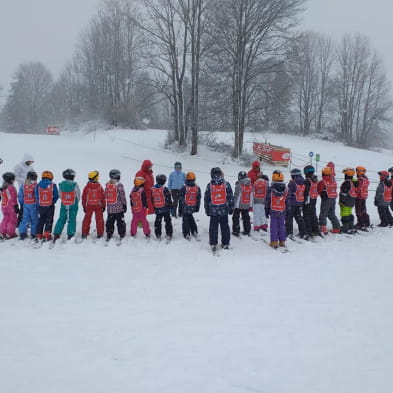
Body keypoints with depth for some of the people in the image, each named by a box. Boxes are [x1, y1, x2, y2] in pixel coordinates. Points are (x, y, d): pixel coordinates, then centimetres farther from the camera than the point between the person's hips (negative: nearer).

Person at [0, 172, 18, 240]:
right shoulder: (11, 188, -18)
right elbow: (13, 199, -18)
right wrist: (16, 206, -12)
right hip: (11, 206, -7)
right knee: (12, 220, 4)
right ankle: (10, 234, 5)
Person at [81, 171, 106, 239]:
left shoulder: (86, 187, -4)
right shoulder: (99, 187, -7)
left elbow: (83, 197, 2)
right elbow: (103, 197, -3)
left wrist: (84, 206, 11)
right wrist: (103, 206, 6)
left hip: (89, 206, 1)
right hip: (98, 205, -1)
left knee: (87, 219, 10)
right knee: (99, 220, 6)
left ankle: (84, 233, 11)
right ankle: (100, 234, 9)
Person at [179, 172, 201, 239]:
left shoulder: (184, 188, -13)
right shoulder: (197, 188, -1)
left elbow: (181, 200, -8)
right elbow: (198, 199, 7)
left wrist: (180, 210, 0)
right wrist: (197, 208, 17)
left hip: (185, 208, -4)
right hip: (193, 208, 4)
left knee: (186, 221, 4)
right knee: (191, 219, 23)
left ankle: (187, 234, 3)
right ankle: (194, 232, 28)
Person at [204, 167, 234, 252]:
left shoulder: (209, 185, -2)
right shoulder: (226, 184, -3)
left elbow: (206, 199, 4)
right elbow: (230, 197, 1)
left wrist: (207, 210, 14)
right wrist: (231, 208, 11)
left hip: (213, 211, 0)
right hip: (224, 210, 0)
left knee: (213, 228, 7)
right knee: (225, 227, 9)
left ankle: (213, 244, 7)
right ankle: (225, 244, 13)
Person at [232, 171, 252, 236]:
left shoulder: (238, 185, -18)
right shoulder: (250, 185, 0)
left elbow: (236, 196, -15)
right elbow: (251, 196, 8)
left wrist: (235, 205, -7)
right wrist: (250, 205, 16)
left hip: (239, 205, -5)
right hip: (247, 205, 5)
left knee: (236, 218, 6)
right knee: (246, 217, 16)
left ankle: (236, 231, 6)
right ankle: (247, 231, 19)